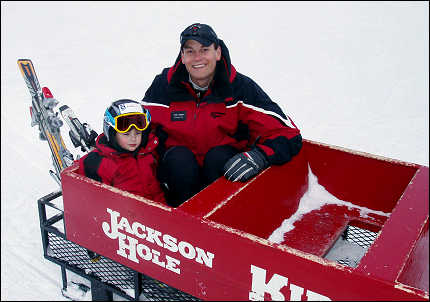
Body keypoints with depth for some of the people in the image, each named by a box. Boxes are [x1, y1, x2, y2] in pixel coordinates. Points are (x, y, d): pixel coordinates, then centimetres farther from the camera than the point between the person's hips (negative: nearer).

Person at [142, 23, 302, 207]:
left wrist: (258, 157, -36)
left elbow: (288, 135, -15)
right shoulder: (164, 85, -5)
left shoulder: (240, 87, -11)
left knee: (218, 157, -31)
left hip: (225, 164, -1)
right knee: (178, 158, -29)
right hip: (178, 170, 2)